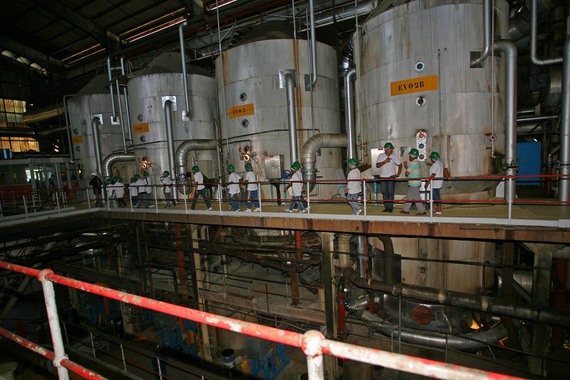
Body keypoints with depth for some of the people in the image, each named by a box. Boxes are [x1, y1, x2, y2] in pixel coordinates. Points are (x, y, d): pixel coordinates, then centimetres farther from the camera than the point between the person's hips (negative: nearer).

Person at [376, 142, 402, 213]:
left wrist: (398, 173, -4)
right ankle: (386, 207, 15)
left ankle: (390, 207, 6)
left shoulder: (394, 156, -2)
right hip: (383, 177, 2)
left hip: (391, 177, -2)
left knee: (391, 192, -2)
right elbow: (377, 165, -6)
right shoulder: (381, 156, 1)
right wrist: (385, 161, -18)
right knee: (384, 193, 6)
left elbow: (399, 165, 5)